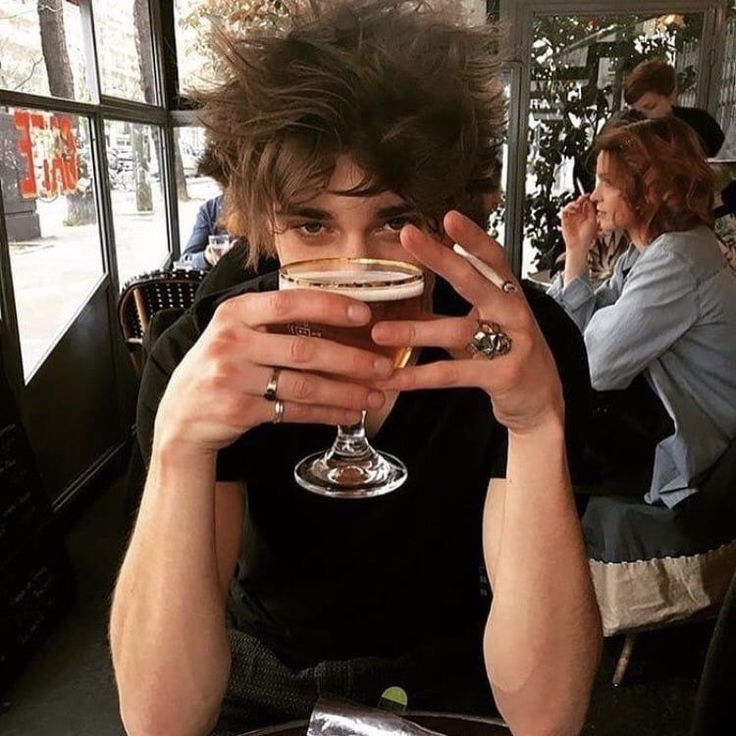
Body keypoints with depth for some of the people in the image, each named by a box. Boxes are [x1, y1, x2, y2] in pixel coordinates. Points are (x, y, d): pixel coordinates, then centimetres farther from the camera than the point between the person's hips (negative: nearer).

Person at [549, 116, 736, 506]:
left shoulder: (677, 262, -25)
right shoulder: (648, 249, 6)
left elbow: (595, 367, -24)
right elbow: (586, 335, 4)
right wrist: (577, 250, -3)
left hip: (678, 463, -8)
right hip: (652, 419, 8)